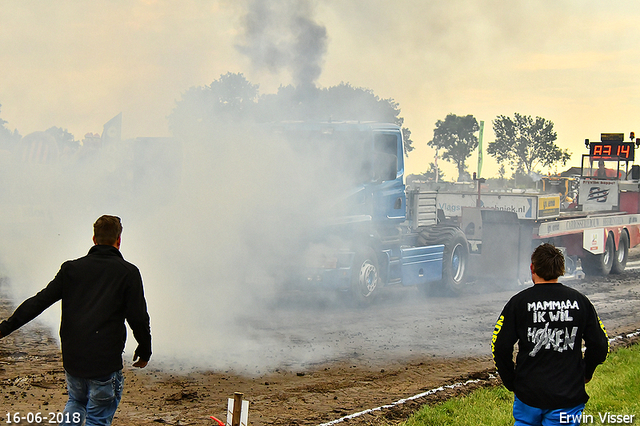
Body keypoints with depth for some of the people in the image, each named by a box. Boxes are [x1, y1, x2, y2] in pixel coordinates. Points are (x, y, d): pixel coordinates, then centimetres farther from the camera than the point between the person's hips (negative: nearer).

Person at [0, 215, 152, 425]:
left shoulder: (71, 268, 5)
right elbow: (138, 319, -5)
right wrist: (144, 352, 11)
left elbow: (39, 301, 3)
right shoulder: (128, 272, -4)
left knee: (76, 402, 28)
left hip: (72, 358, 4)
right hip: (105, 361, -4)